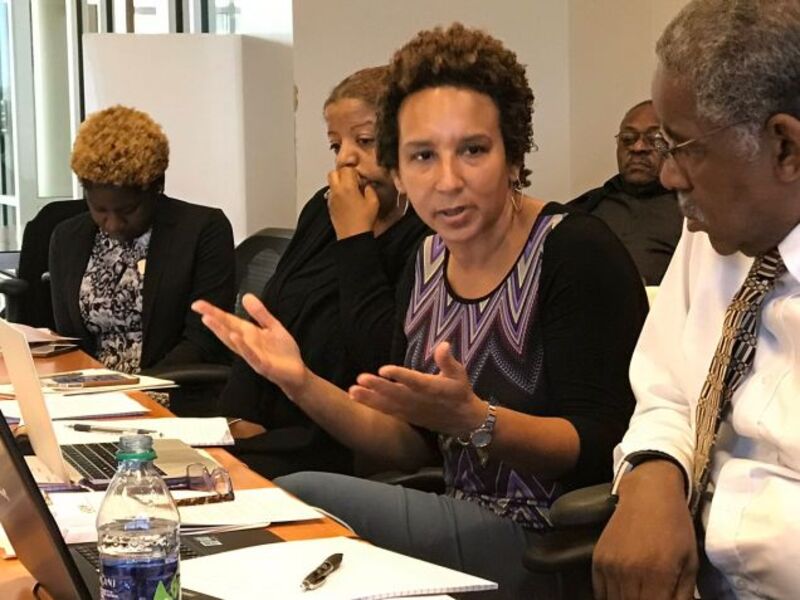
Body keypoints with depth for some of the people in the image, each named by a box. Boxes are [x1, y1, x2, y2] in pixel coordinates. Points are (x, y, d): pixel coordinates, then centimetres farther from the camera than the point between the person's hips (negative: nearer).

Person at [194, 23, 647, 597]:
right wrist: (302, 384, -6)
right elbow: (414, 446, 8)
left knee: (297, 501, -17)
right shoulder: (428, 263, 6)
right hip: (472, 522, 7)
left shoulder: (578, 253, -15)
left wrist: (472, 419, -36)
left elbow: (600, 447, -19)